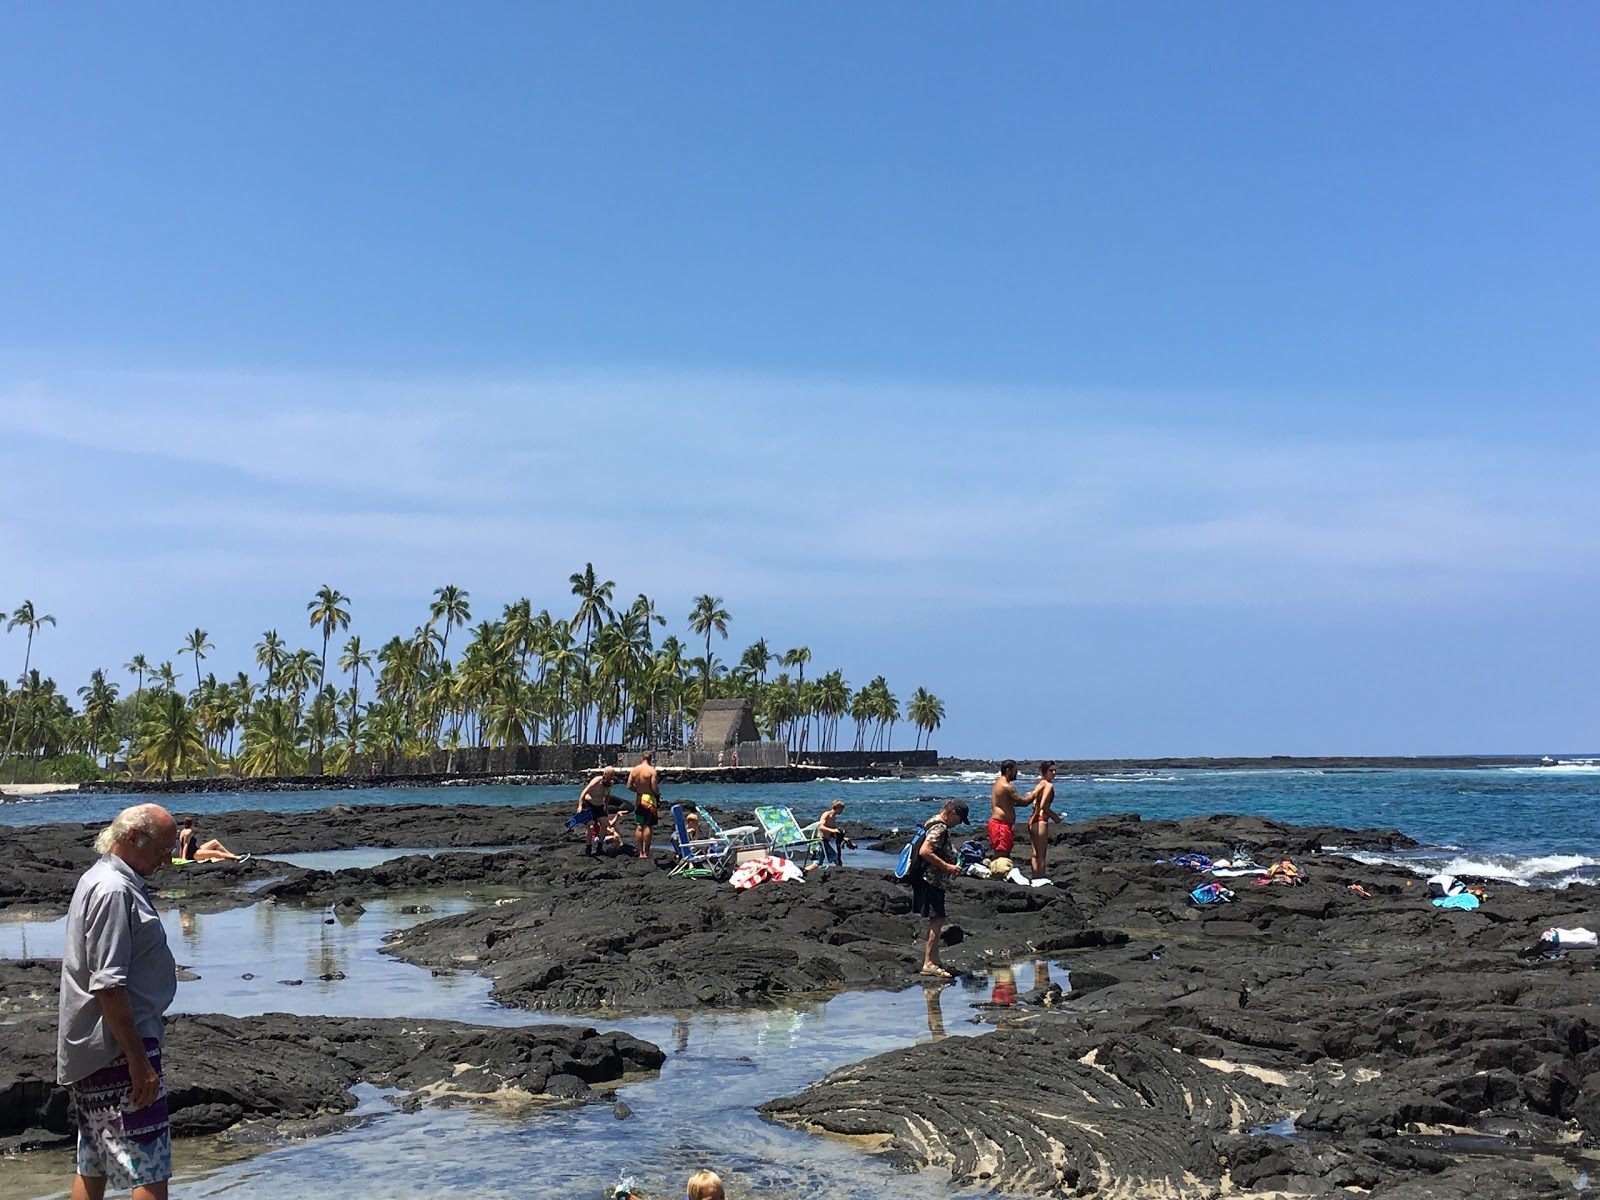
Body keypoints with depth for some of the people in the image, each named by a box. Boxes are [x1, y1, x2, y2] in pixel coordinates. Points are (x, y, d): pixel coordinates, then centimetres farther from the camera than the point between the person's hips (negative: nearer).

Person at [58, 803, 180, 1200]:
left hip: (89, 1050, 11)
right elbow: (108, 986, -24)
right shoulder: (114, 891, -18)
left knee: (92, 1167, 17)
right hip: (118, 1049, -11)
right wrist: (139, 1061, -22)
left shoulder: (98, 880, 15)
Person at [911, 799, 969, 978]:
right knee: (937, 919, -11)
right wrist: (947, 867, -21)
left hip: (932, 881, 11)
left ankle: (933, 959, 22)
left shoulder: (934, 823, 15)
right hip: (930, 880, -11)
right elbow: (924, 851, -26)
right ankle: (929, 963, -11)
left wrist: (951, 865, 17)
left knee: (935, 920, 15)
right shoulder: (940, 828, -16)